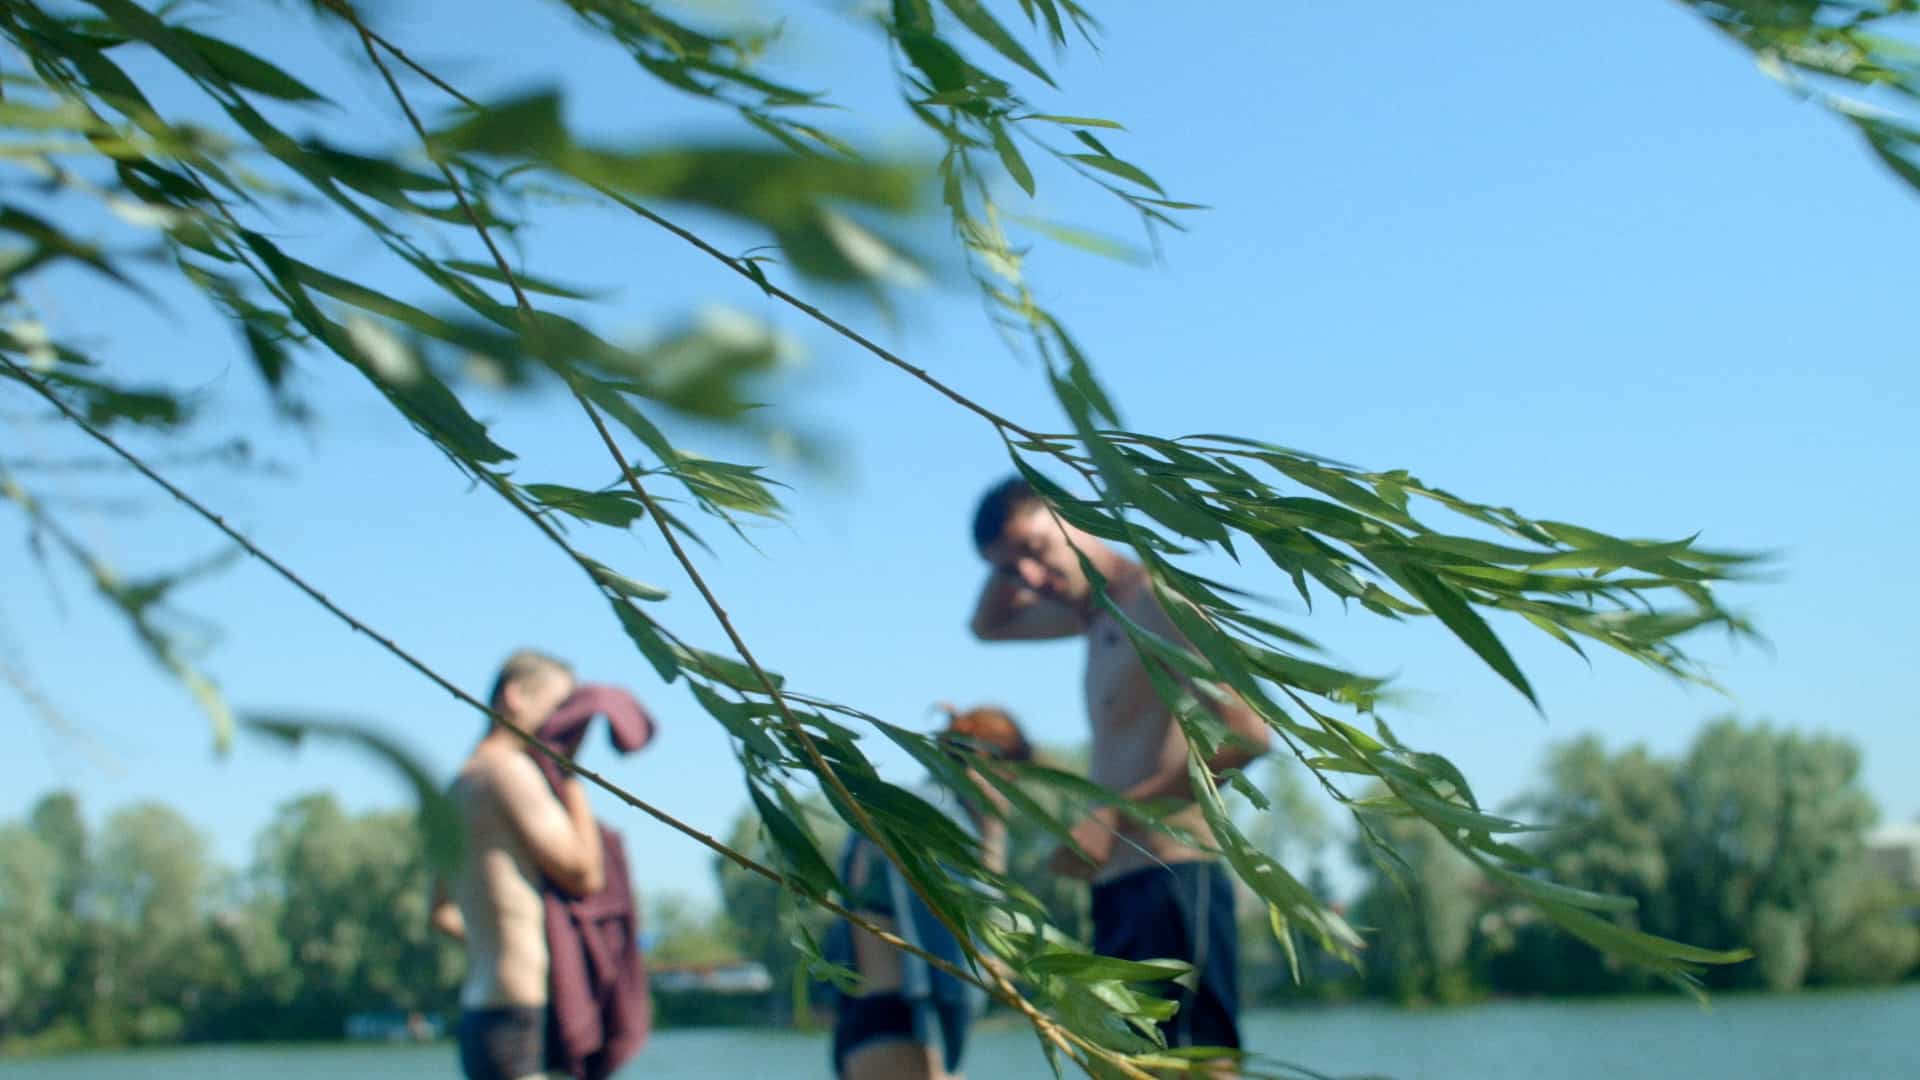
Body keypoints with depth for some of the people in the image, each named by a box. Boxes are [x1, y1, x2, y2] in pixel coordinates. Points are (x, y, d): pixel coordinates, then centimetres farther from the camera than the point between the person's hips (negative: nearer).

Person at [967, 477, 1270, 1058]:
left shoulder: (1155, 597, -10)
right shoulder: (1097, 611, 18)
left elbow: (1246, 733, -21)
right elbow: (988, 625, 37)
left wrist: (1116, 816, -23)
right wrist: (1017, 556, 17)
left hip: (1170, 879, -10)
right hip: (1119, 890, 10)